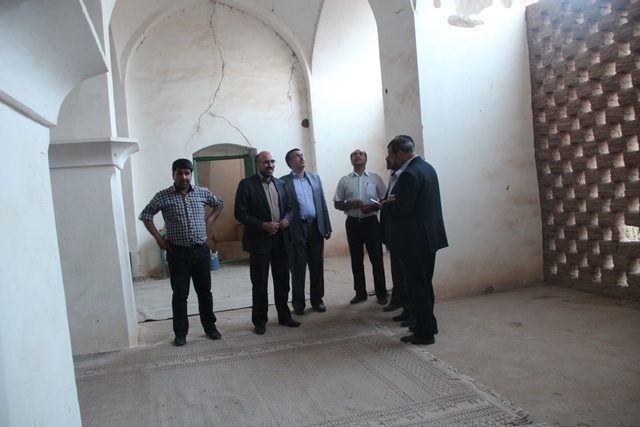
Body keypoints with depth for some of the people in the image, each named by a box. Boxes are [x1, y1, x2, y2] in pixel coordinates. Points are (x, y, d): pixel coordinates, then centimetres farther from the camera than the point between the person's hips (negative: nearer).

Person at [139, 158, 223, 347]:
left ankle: (210, 326, 26)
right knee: (180, 294, 6)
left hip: (201, 251, 2)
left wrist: (209, 220, 6)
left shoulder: (202, 192, 3)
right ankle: (180, 332, 19)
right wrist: (158, 238, -6)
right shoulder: (163, 196, -5)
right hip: (178, 253, -2)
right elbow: (145, 216, 0)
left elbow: (219, 204, 19)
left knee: (205, 292, 11)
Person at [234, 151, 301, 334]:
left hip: (280, 239, 5)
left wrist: (287, 219, -7)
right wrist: (263, 225, -19)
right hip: (259, 240, -5)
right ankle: (260, 320, 19)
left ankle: (284, 316, 27)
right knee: (259, 283, 5)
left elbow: (290, 207, 15)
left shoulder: (280, 184, 10)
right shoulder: (246, 184, -7)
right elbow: (240, 213, -11)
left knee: (283, 281, 12)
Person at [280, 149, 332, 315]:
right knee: (298, 268, 5)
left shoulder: (315, 178, 12)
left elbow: (322, 203, 11)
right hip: (297, 230, -3)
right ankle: (298, 303, 17)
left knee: (317, 267, 9)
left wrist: (327, 227, 8)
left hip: (316, 228, 4)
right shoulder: (284, 181, -1)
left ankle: (317, 299, 22)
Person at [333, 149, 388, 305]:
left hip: (371, 222, -1)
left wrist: (373, 207, -17)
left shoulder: (375, 178, 2)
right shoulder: (344, 180, 5)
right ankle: (360, 292, 21)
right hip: (353, 223, 2)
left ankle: (381, 293, 14)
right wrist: (350, 205, -14)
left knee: (376, 259, 3)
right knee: (356, 260, 9)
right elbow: (337, 204, 5)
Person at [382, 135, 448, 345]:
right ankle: (428, 324, 31)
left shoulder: (409, 174, -20)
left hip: (415, 240, -10)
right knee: (425, 284, 19)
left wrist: (384, 205, -5)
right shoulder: (427, 167, 11)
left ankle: (424, 332, 10)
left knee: (417, 287, 0)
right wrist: (394, 201, 7)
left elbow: (402, 209, -23)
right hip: (430, 236, 10)